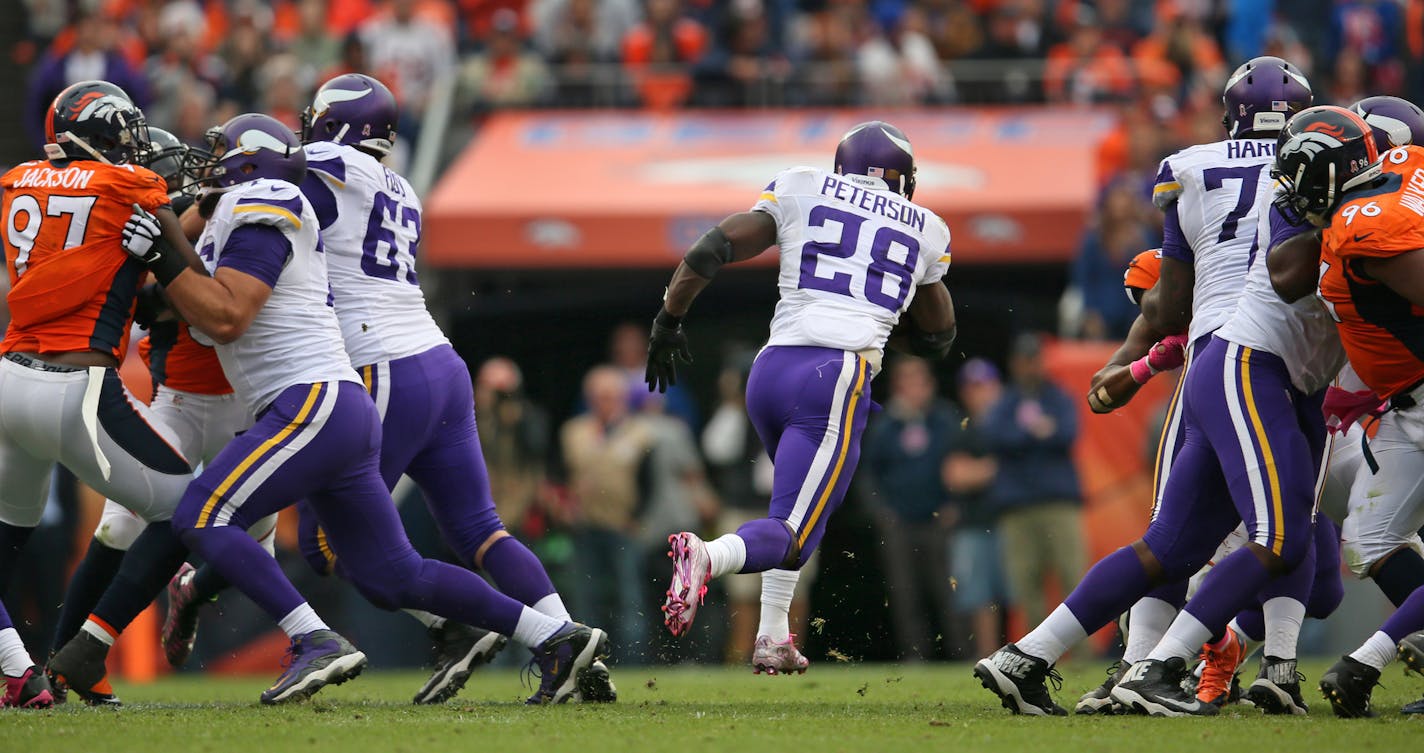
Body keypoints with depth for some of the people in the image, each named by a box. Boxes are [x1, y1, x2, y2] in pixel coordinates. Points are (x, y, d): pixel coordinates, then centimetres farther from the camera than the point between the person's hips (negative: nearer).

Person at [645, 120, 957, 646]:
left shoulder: (799, 191, 15)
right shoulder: (923, 231, 18)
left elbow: (712, 251, 4)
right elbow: (937, 338, 29)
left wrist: (668, 322, 14)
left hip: (771, 368, 3)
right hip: (838, 378, -3)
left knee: (804, 500, 29)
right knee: (790, 536, -7)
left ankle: (774, 637, 18)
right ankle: (707, 556, -39)